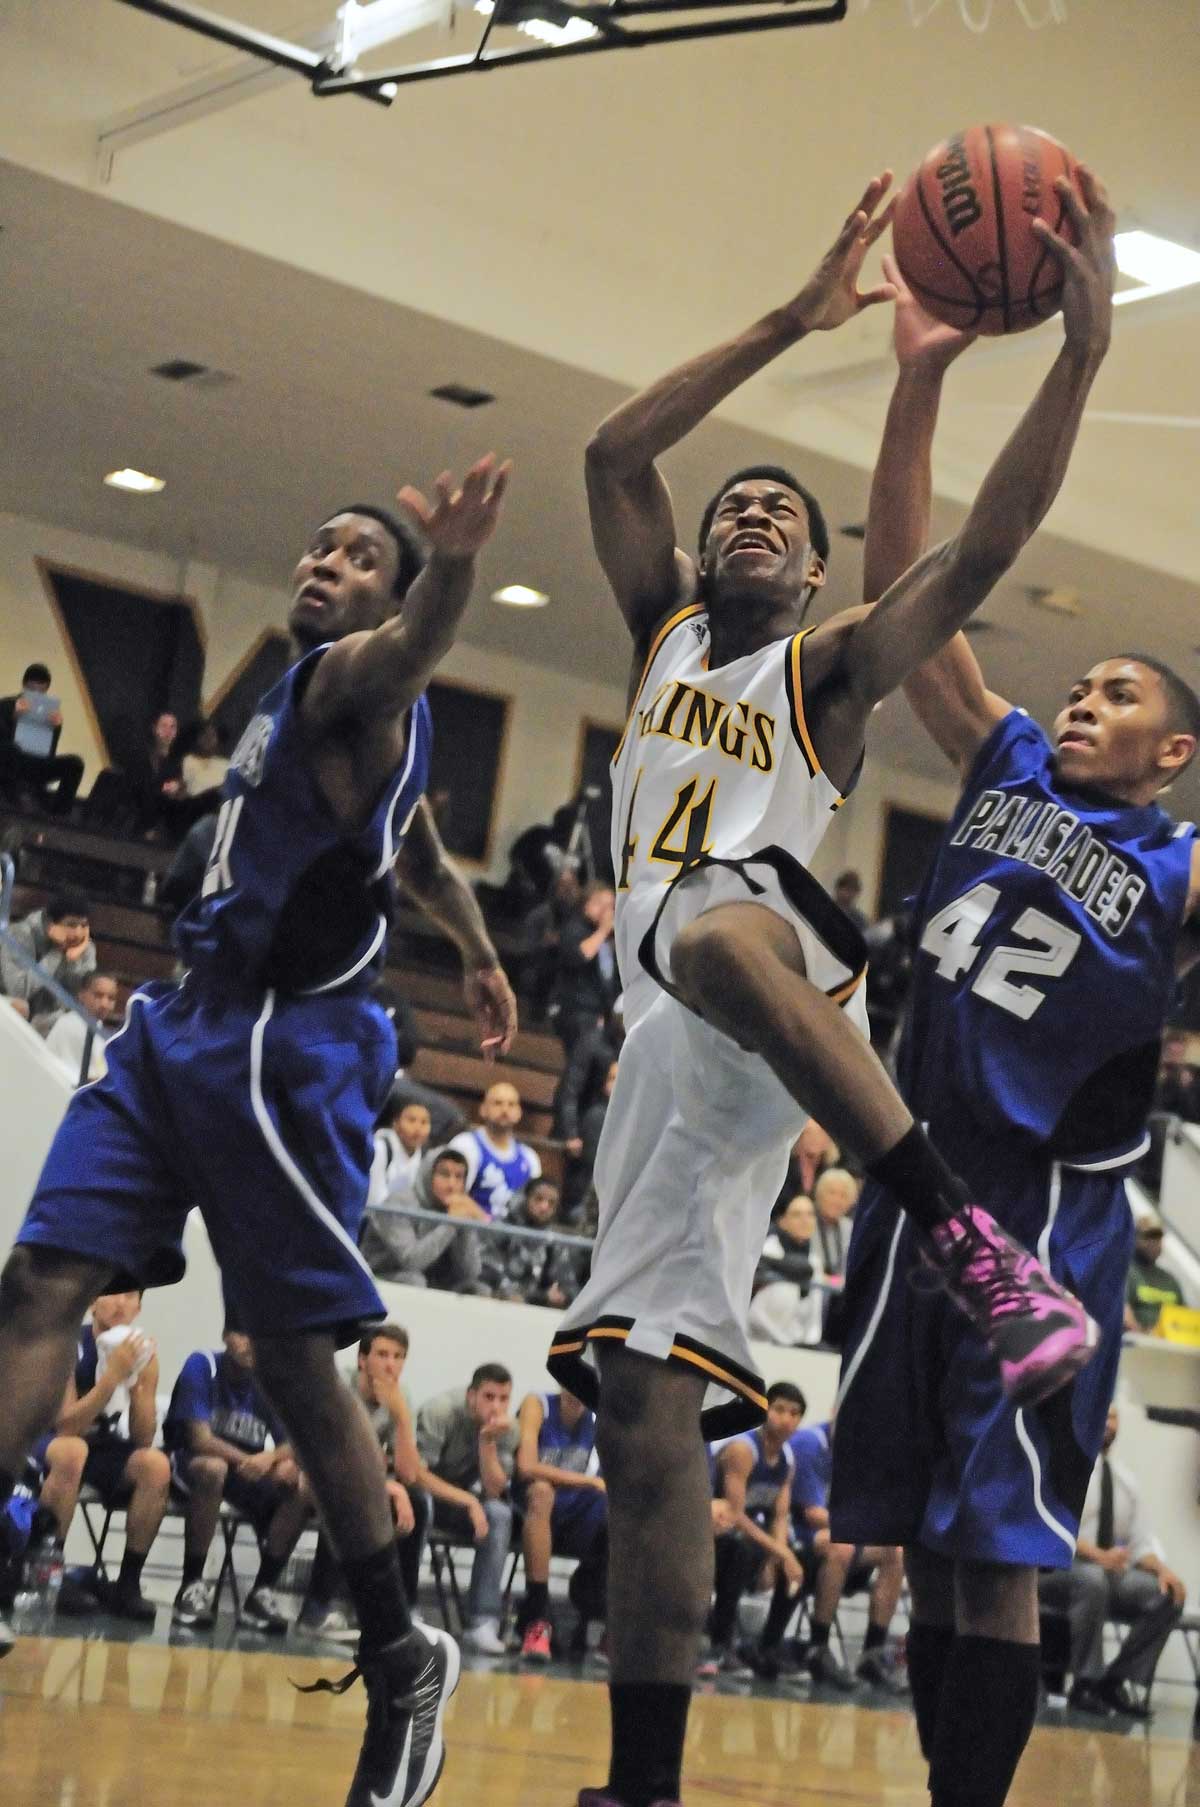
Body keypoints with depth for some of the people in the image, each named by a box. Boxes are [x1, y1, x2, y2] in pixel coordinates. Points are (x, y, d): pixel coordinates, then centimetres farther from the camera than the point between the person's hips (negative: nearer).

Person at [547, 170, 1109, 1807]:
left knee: (713, 933, -43)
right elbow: (613, 453, 10)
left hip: (786, 968, -4)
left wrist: (1081, 356, -11)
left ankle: (973, 1241, -47)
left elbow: (986, 547, -2)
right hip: (672, 1042, 4)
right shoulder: (663, 631, 25)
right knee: (642, 1396, -5)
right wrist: (792, 325, 3)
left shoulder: (835, 665, 14)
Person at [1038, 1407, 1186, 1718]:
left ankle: (1119, 1680, -13)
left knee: (1169, 1594, -19)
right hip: (1058, 1572, -6)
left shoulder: (1127, 1480, 13)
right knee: (1093, 1579, -39)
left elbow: (1141, 1542, 9)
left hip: (1112, 1574, 6)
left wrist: (1162, 1569, -13)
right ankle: (1087, 1682, -27)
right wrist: (1098, 1555, -31)